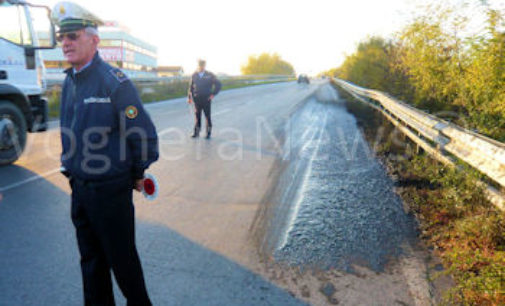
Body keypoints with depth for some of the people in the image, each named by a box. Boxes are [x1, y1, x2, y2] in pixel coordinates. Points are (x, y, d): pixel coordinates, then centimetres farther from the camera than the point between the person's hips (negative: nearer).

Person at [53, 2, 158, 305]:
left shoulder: (114, 81, -17)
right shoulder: (70, 81, 8)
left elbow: (144, 134, -17)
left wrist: (137, 175, -6)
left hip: (110, 189, -7)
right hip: (79, 187, 8)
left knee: (121, 258, 7)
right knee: (91, 260, 19)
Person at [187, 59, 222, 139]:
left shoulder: (210, 75, 0)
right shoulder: (194, 75, 6)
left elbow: (218, 84, 4)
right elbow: (191, 87, 10)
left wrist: (213, 94, -1)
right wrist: (189, 97, 4)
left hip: (206, 100, -2)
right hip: (197, 99, 2)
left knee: (208, 116, 3)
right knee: (197, 116, 4)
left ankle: (208, 133, 14)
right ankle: (196, 132, 12)